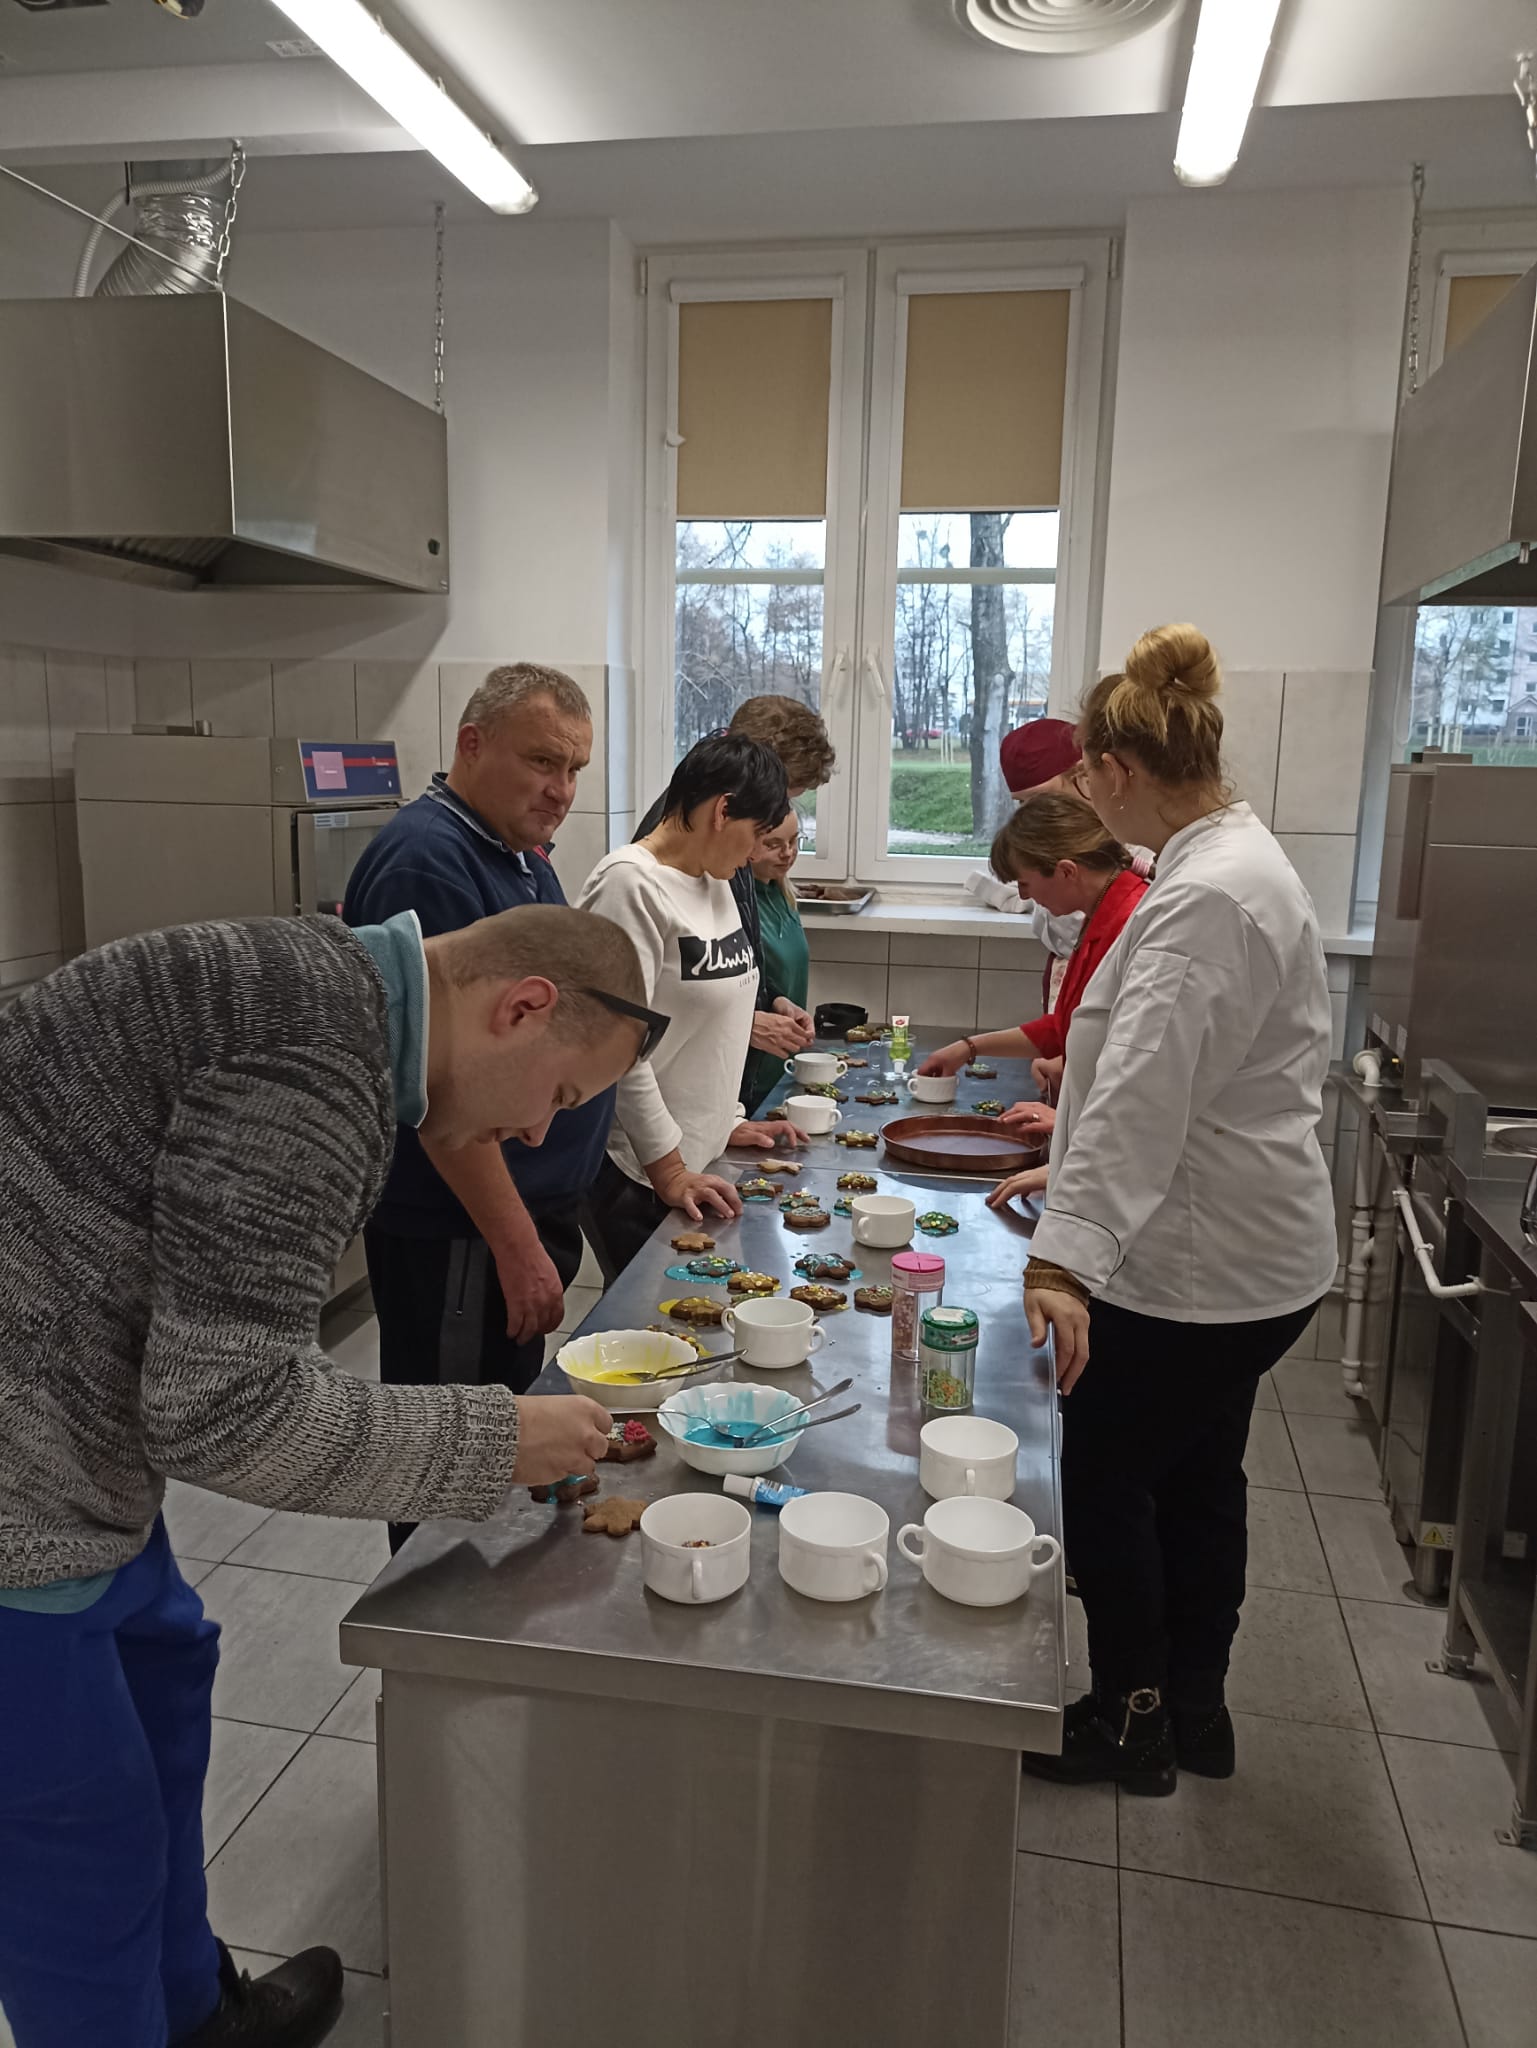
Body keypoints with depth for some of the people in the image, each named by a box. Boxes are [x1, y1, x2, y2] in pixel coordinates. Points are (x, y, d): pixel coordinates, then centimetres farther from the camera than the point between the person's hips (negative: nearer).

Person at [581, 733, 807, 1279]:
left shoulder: (714, 881, 11)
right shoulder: (630, 884, -17)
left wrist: (729, 1121, 15)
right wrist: (668, 1169, -19)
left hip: (699, 1156, 8)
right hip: (637, 1172, -8)